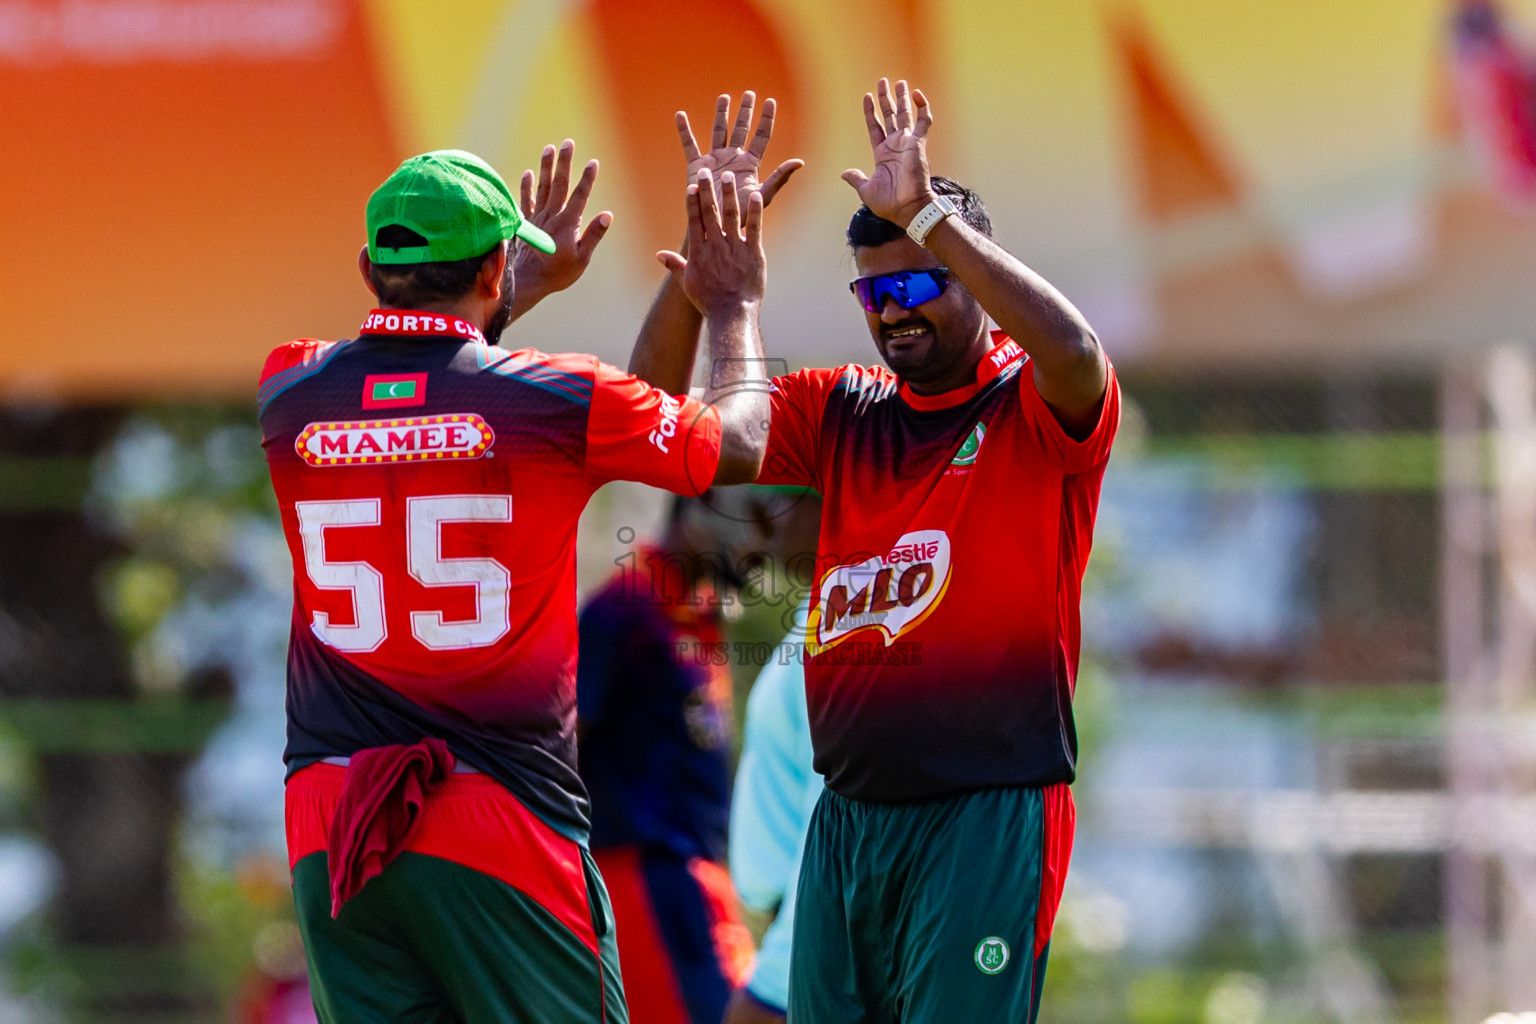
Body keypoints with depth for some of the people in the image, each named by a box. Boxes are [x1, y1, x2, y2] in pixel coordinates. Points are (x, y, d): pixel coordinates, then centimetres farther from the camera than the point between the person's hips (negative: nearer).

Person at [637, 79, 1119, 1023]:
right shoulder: (840, 412, 13)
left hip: (988, 813, -6)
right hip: (848, 813, 6)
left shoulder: (1033, 410, -3)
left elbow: (1075, 355, -26)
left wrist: (924, 213, -24)